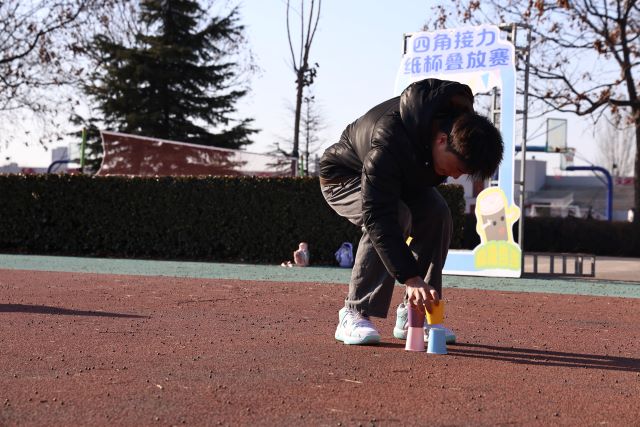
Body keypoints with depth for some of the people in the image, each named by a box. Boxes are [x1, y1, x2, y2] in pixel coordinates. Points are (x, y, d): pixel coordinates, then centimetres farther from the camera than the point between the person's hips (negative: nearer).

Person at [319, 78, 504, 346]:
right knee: (396, 217, -33)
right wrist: (410, 277, -52)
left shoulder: (462, 123, -23)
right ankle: (355, 315, -25)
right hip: (344, 177, -7)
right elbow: (379, 217, -47)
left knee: (437, 215, -16)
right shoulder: (388, 143, -44)